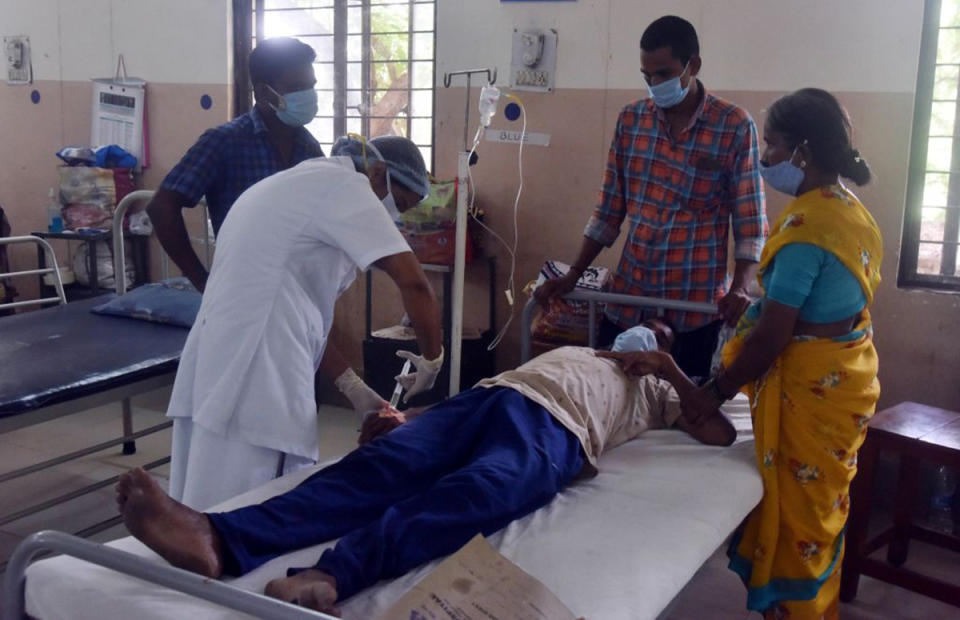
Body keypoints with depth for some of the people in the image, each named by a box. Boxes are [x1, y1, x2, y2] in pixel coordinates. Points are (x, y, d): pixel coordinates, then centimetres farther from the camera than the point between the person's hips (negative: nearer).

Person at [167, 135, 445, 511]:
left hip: (223, 363, 10)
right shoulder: (341, 184, -5)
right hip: (254, 374, -10)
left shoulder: (307, 185, 24)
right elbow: (414, 283, -14)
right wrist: (432, 360, 1)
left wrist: (351, 385, 19)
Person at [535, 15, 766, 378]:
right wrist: (573, 276, 4)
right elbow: (609, 211, 10)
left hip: (695, 306, -3)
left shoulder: (734, 127, -5)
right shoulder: (630, 120, 5)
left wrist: (739, 289, -20)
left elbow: (751, 224, -5)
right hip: (627, 299, 3)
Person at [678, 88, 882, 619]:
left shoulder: (805, 225, -23)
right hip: (847, 377, 9)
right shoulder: (853, 210, 6)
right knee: (822, 511, 22)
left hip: (809, 390, -9)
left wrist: (715, 391, -13)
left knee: (795, 516, 6)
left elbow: (771, 337, -22)